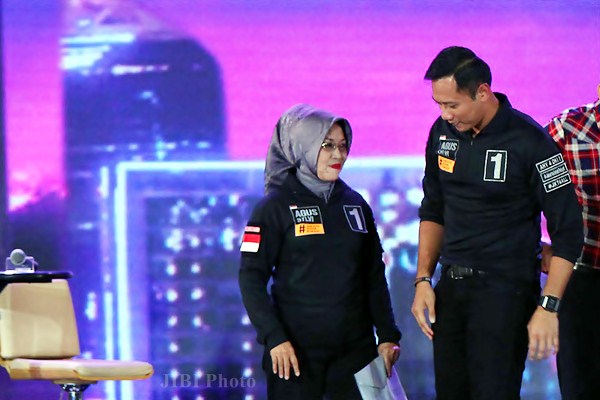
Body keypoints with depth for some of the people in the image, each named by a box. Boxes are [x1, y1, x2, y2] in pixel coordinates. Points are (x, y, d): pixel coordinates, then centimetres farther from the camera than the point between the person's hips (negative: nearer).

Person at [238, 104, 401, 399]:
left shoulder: (355, 204, 11)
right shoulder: (277, 206, -2)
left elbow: (374, 274, 16)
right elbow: (251, 277, -5)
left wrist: (388, 335, 10)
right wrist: (274, 338, -14)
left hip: (355, 349, 4)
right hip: (297, 351, -4)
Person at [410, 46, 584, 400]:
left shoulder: (528, 141, -13)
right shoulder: (443, 133, 6)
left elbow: (568, 231, -11)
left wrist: (548, 306, -16)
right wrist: (423, 280, 10)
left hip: (506, 290, -6)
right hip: (452, 287, 6)